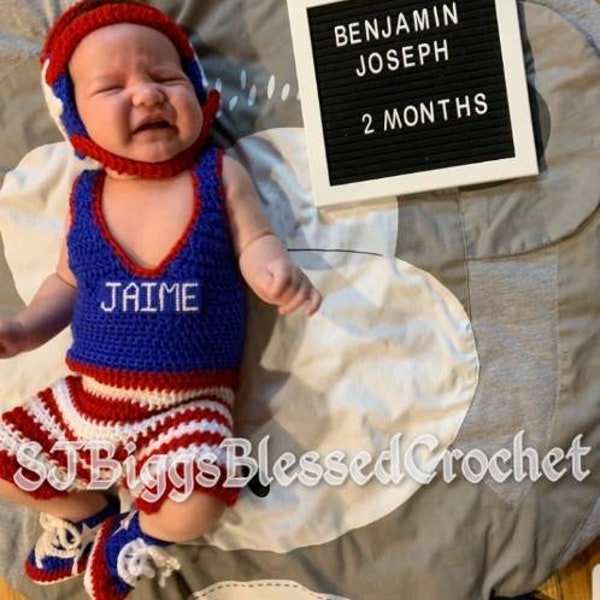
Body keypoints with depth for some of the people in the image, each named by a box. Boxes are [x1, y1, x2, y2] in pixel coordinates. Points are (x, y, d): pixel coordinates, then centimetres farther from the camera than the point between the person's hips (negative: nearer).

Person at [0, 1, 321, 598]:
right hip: (88, 392, 4)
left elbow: (253, 243, -5)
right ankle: (85, 514, 39)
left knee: (195, 495, -26)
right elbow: (68, 281, 12)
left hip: (188, 401, -3)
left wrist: (276, 274, -28)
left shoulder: (220, 176, -8)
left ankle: (147, 534, 15)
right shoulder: (85, 196, 0)